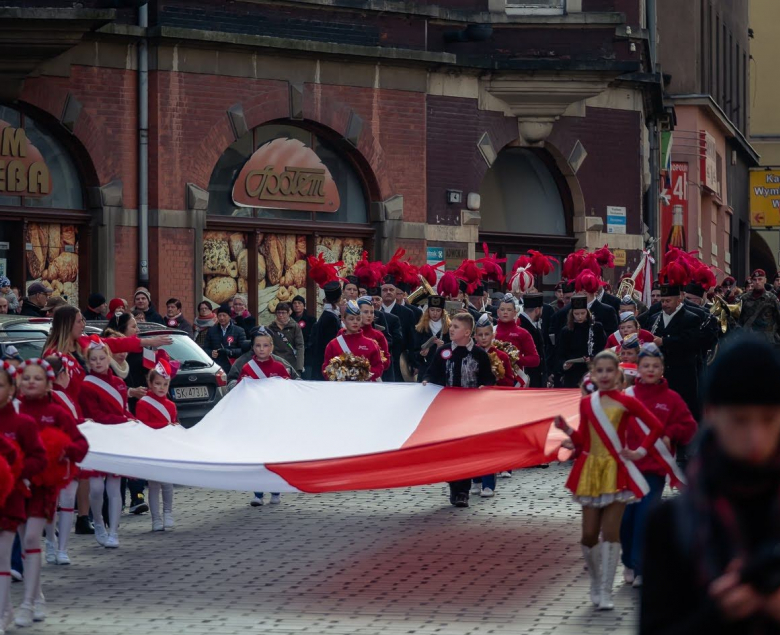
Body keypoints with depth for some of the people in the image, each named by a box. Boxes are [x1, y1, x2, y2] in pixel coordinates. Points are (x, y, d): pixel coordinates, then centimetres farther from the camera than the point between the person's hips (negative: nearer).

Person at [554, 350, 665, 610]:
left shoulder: (626, 402, -3)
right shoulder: (586, 403, 7)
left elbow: (656, 426, 1)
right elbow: (583, 441, 8)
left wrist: (640, 451, -5)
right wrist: (566, 429, -7)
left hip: (616, 472, -3)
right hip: (590, 472, 3)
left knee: (610, 533, -7)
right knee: (589, 535, 1)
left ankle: (605, 592, -2)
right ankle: (595, 582, 24)